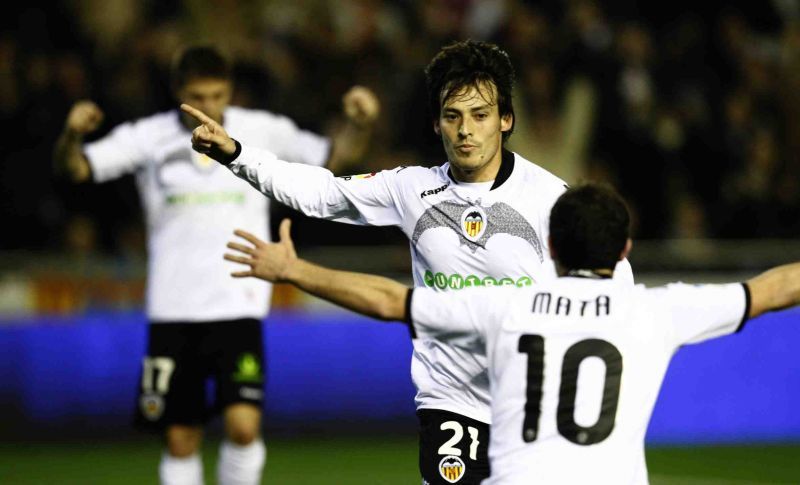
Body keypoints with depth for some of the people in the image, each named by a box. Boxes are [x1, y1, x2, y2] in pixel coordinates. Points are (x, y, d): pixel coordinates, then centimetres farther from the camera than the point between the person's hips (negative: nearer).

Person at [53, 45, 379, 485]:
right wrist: (72, 135, -29)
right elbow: (77, 167, -7)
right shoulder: (149, 138, 0)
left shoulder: (261, 131, 1)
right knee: (180, 439, 5)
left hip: (238, 304, -1)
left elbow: (337, 156, 2)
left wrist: (360, 124, -19)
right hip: (172, 310, 1)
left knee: (243, 424, -17)